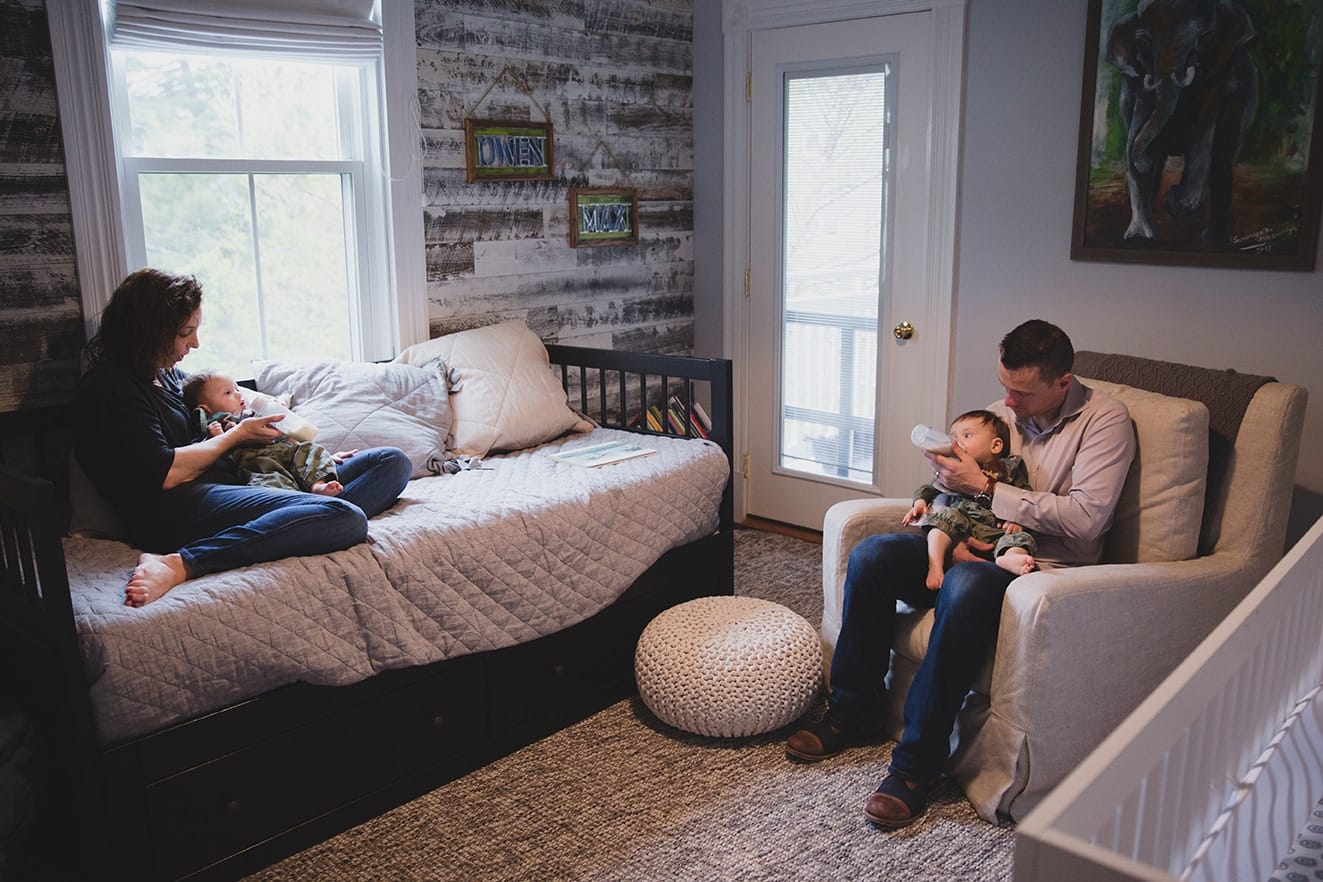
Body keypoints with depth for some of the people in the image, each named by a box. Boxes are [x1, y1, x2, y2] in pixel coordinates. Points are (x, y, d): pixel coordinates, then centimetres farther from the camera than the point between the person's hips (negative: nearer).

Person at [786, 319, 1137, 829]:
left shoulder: (1105, 421, -7)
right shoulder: (1001, 412, 10)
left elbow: (1086, 517, -20)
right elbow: (953, 492, 13)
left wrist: (987, 489, -19)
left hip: (1045, 568, -6)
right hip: (974, 551, 7)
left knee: (966, 584, -39)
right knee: (872, 554, -16)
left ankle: (918, 761, -30)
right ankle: (854, 711, -4)